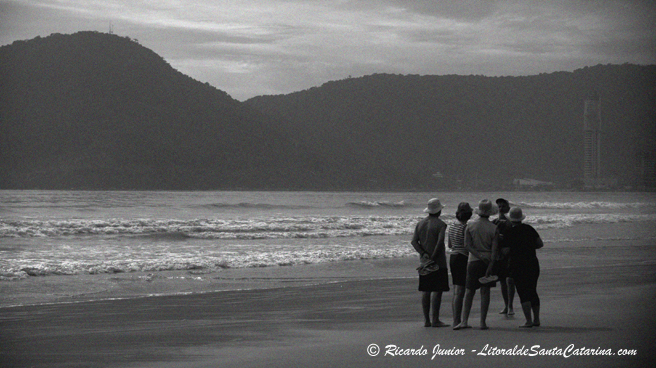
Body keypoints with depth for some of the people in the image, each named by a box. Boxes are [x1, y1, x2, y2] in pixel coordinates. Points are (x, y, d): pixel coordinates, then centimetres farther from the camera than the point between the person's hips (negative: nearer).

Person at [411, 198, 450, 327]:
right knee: (437, 291, -4)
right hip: (438, 262, -6)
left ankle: (426, 320, 8)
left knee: (425, 291, 7)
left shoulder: (420, 224, 11)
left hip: (424, 262, 6)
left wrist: (424, 254, -5)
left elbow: (414, 241, 2)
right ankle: (435, 319, -6)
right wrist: (433, 257, -14)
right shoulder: (440, 224, -8)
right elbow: (440, 242, -19)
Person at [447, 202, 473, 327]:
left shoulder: (452, 225, 10)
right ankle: (457, 320, -10)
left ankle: (456, 320, 16)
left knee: (456, 292, 13)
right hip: (463, 258, -8)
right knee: (460, 292, -8)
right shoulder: (465, 227, -15)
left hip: (453, 257, 9)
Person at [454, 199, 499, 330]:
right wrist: (490, 267, -10)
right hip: (488, 262, -1)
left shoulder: (470, 226, -1)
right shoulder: (494, 228, -5)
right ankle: (483, 322, 4)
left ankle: (464, 321, 2)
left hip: (473, 261, 1)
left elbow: (467, 245, -8)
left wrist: (479, 256, -11)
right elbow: (494, 249, -10)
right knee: (485, 291, 3)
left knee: (469, 291, 8)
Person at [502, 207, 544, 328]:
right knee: (533, 292, 15)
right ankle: (536, 319, 17)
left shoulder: (508, 232, -7)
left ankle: (529, 321, -9)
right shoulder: (529, 229, 6)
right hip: (533, 263, 5)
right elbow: (540, 244, 9)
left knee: (523, 293, -4)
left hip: (517, 265, -5)